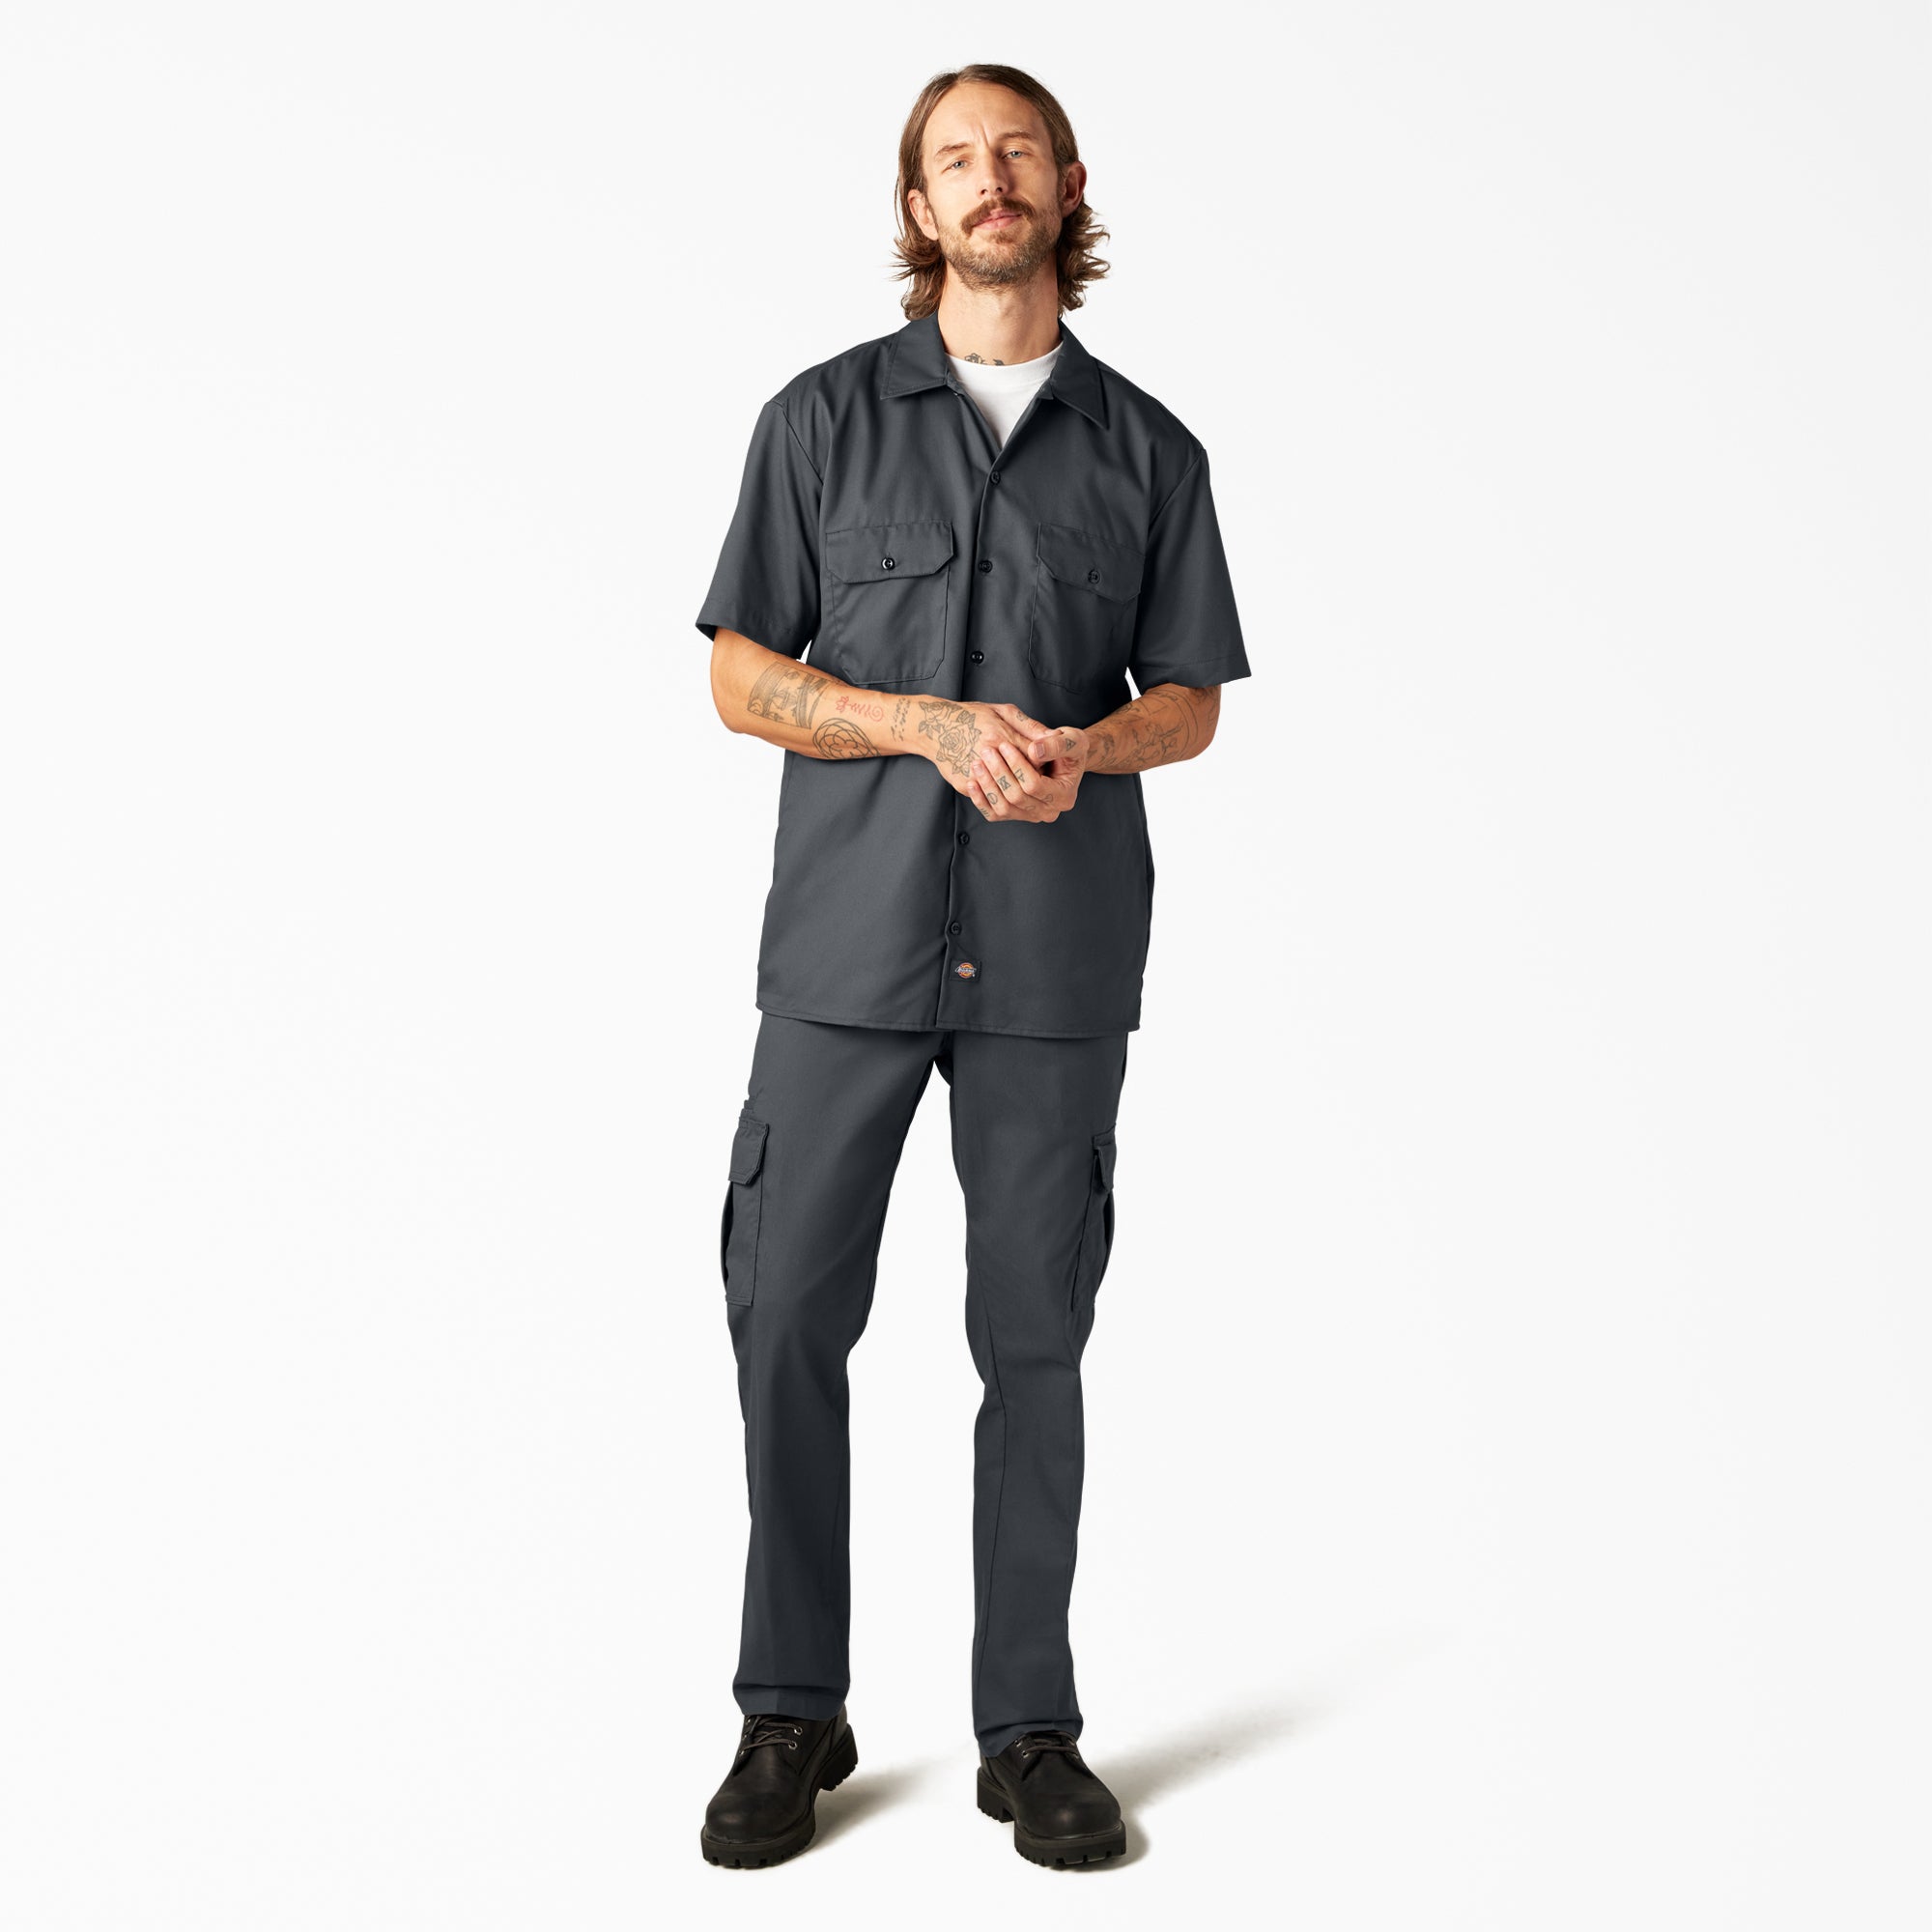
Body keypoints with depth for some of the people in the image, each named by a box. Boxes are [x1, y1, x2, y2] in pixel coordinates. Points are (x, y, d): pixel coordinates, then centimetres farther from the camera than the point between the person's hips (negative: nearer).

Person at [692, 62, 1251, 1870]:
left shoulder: (1147, 447, 8)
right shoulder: (824, 417, 5)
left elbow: (1191, 699, 11)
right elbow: (742, 679, 2)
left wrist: (1085, 749, -12)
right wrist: (936, 725, -15)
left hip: (1056, 957, 1)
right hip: (850, 930, 0)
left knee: (1034, 1335, 4)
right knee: (789, 1315, -1)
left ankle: (1030, 1728, 16)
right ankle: (793, 1717, 14)